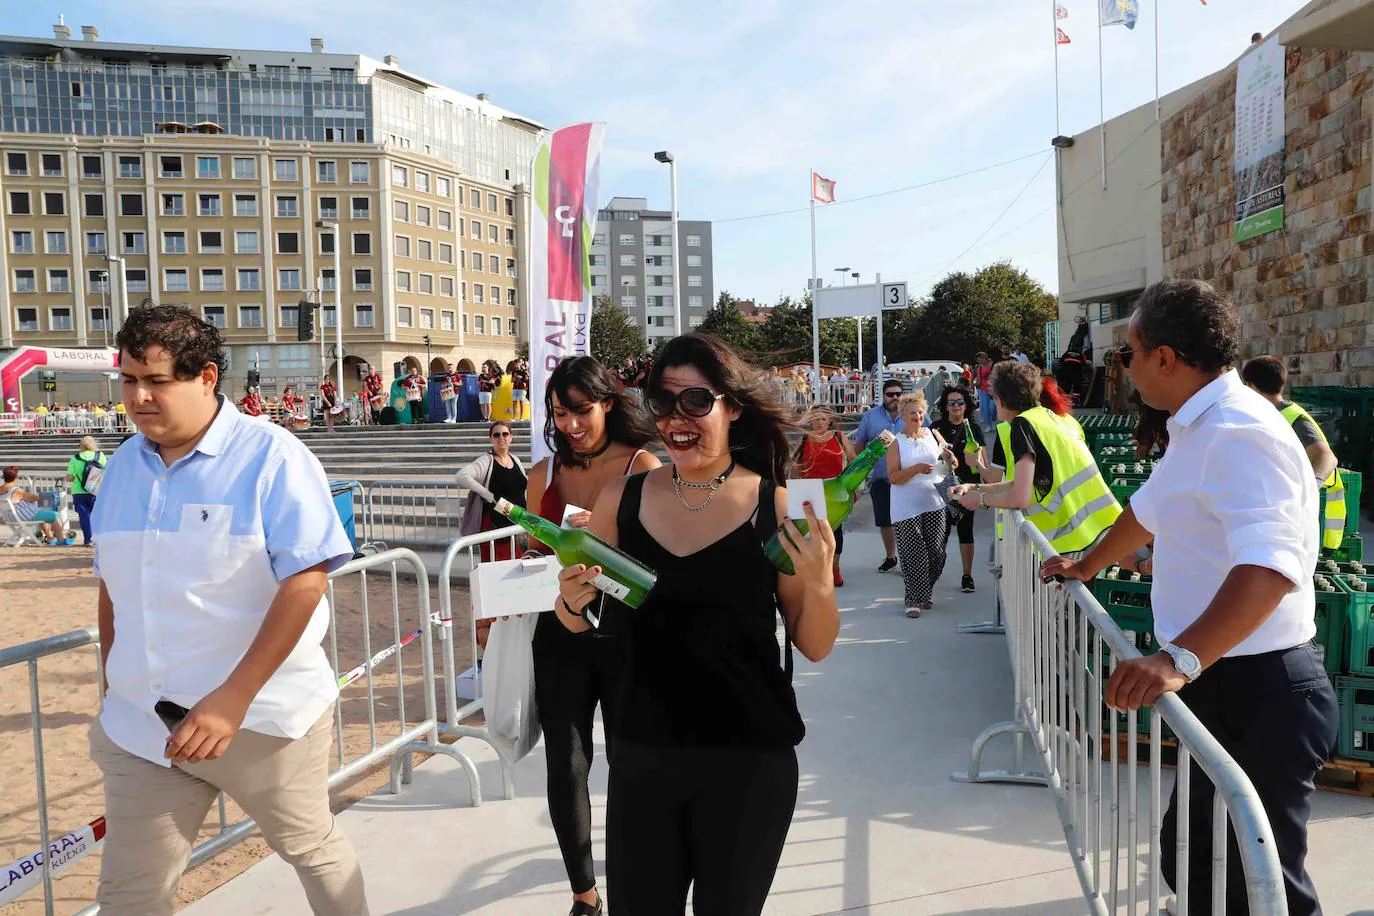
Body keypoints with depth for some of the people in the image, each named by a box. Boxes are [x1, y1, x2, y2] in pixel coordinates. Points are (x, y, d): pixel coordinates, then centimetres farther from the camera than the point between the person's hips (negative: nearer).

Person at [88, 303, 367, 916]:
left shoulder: (271, 457, -12)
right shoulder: (125, 465, 7)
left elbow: (306, 580, -19)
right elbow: (111, 585, 17)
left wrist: (234, 698, -23)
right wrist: (114, 690, 17)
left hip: (262, 718, -5)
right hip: (143, 726, 5)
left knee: (313, 848, 13)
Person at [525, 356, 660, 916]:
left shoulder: (642, 465, -4)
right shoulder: (544, 474, 6)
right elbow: (534, 555, 14)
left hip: (626, 630, -2)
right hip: (561, 632, 3)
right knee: (566, 765, 5)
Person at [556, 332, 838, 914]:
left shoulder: (776, 507, -8)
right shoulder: (621, 500, -2)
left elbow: (815, 647, -2)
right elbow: (578, 623, 10)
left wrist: (819, 583, -20)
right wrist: (574, 601, -12)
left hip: (749, 762, -2)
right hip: (641, 757, 2)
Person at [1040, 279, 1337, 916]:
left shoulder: (1239, 433, -21)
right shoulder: (1200, 428, 13)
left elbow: (1268, 567, -34)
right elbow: (1150, 511, 29)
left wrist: (1182, 658, -44)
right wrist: (1086, 566, 40)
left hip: (1255, 692, -10)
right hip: (1223, 686, 10)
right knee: (1194, 862, 18)